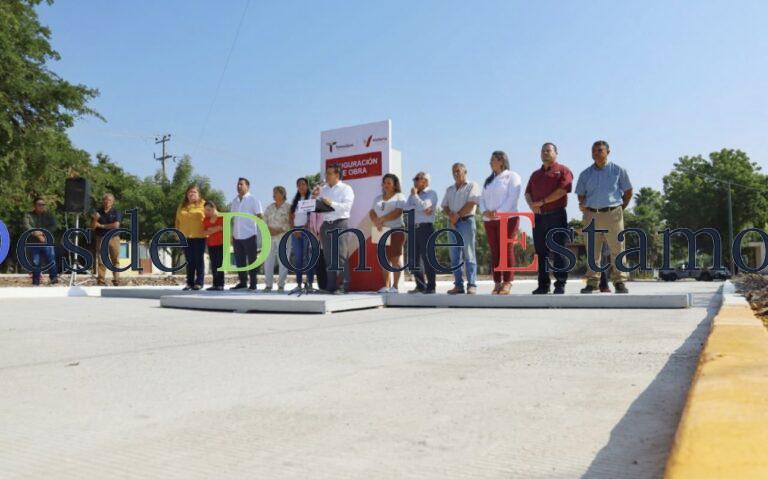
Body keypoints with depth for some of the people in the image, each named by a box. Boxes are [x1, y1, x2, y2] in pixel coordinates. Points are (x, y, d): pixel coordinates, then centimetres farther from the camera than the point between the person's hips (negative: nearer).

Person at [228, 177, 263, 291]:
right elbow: (232, 219, 18)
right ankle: (242, 282, 18)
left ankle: (253, 284, 4)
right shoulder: (234, 201, 15)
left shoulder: (253, 200, -1)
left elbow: (260, 216, -5)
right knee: (239, 261, 9)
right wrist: (231, 234, 11)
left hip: (250, 235, -5)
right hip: (237, 236, 5)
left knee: (252, 260, -1)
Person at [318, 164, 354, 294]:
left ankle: (343, 286, -11)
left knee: (341, 256, -11)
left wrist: (331, 203, -17)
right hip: (326, 224, 6)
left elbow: (347, 206, -10)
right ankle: (330, 286, 9)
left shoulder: (346, 189, 4)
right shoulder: (323, 190, 22)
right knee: (328, 256, 5)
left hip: (340, 223, -6)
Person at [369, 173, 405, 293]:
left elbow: (398, 212, -12)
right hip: (381, 232, 5)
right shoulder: (378, 198, 20)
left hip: (396, 231, -5)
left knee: (395, 259, -6)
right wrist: (376, 223, -9)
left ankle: (395, 286, -3)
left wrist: (382, 219, -17)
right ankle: (386, 285, 4)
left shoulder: (399, 197, 3)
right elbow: (372, 212, 12)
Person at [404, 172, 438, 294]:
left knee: (427, 257, -8)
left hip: (426, 228, -7)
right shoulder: (413, 195, 19)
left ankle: (431, 287, -4)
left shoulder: (432, 193, 1)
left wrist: (414, 194, -4)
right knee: (414, 258, 6)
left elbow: (423, 206, -15)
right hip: (413, 228, 7)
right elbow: (406, 208, 3)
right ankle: (420, 286, 14)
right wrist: (421, 210, -8)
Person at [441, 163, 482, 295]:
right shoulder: (450, 189, 22)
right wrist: (451, 215, -6)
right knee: (455, 256, 3)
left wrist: (457, 215, -10)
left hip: (466, 221, -6)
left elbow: (471, 204, -9)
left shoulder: (472, 186, 3)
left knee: (469, 255, -9)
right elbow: (444, 207, 14)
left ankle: (471, 285, -10)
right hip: (453, 223, 6)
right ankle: (458, 285, 5)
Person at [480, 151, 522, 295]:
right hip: (489, 220, 6)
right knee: (494, 251, 2)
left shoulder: (512, 176, 4)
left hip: (507, 218, -6)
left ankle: (507, 283, -8)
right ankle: (497, 283, 3)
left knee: (506, 249, -9)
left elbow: (513, 197, -8)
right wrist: (484, 211, -5)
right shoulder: (489, 180, 23)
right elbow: (482, 198, 16)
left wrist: (499, 212, -17)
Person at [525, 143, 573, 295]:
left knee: (558, 251, -5)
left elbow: (563, 190, -11)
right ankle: (543, 285, 9)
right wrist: (531, 205, -5)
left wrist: (542, 202, -12)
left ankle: (560, 285, -1)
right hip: (539, 216, 6)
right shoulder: (535, 174, 23)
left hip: (557, 215, -5)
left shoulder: (562, 170, 3)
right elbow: (527, 193, 17)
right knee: (541, 252, 5)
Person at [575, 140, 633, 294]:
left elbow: (628, 192, 13)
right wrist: (583, 206, 0)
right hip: (591, 215, 2)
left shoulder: (618, 171, 7)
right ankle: (592, 282, 6)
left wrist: (620, 208, 9)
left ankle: (619, 282, 2)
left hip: (612, 214, -2)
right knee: (592, 250, 2)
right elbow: (581, 195, 18)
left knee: (617, 249, -3)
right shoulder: (586, 174, 12)